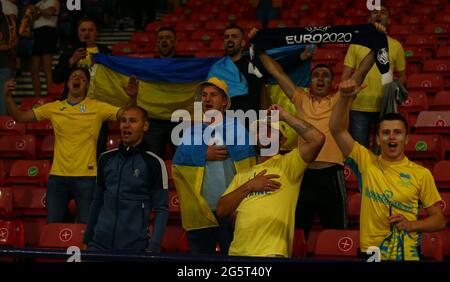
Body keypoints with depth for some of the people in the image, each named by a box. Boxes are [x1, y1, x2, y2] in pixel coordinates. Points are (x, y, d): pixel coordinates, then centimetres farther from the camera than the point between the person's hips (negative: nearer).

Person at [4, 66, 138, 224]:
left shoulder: (97, 108, 0)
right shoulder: (54, 108, 8)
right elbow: (20, 117, 10)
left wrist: (132, 98, -27)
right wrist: (8, 97, -5)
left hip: (86, 176, -3)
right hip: (57, 175, 3)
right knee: (52, 224, 6)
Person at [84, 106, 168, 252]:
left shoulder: (153, 163, -4)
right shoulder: (106, 158, 9)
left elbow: (161, 210, -5)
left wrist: (153, 248, -14)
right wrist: (87, 239, 14)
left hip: (135, 246, -3)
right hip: (99, 244, 4)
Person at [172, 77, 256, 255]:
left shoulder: (236, 125, 7)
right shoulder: (192, 130, 14)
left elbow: (246, 149, -12)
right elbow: (179, 159, -1)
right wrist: (204, 155, -11)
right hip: (199, 212, 3)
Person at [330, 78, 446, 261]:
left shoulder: (422, 174, 1)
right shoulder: (367, 162, 2)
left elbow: (439, 220, 5)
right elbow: (337, 129, -6)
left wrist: (411, 225, -13)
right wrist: (345, 97, -21)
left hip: (406, 254, 0)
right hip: (370, 252, 0)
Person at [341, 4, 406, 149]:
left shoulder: (396, 45, 7)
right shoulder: (357, 43, 7)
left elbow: (402, 76, 13)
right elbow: (345, 76, 6)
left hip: (385, 108, 0)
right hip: (358, 107, 0)